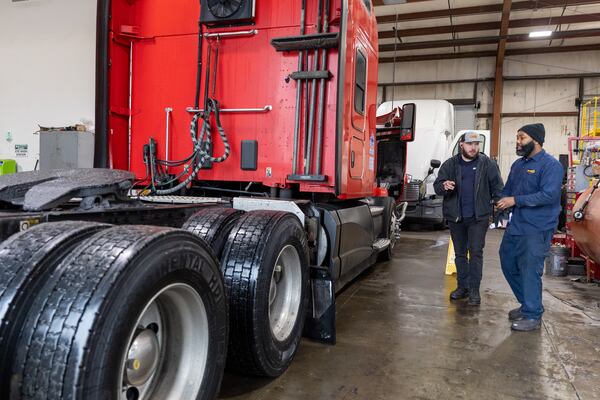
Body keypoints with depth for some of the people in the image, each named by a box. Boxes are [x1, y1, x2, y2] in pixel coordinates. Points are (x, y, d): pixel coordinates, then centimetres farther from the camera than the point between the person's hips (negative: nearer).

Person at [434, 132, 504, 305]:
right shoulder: (450, 164, 2)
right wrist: (444, 186, -24)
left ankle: (474, 290, 5)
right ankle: (462, 286, 24)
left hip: (479, 217, -2)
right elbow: (437, 186, -1)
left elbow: (497, 186, 2)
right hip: (455, 217, 2)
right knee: (460, 253, 12)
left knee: (476, 252, -3)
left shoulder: (487, 163, -1)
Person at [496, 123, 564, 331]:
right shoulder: (518, 164, 12)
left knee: (530, 271, -3)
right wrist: (502, 201, -1)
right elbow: (508, 189, 20)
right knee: (508, 264, 15)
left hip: (537, 229, -8)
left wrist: (516, 201, -21)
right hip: (516, 225, 9)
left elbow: (549, 195, -22)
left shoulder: (551, 165, -12)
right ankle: (527, 303, 33)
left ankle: (532, 316, 13)